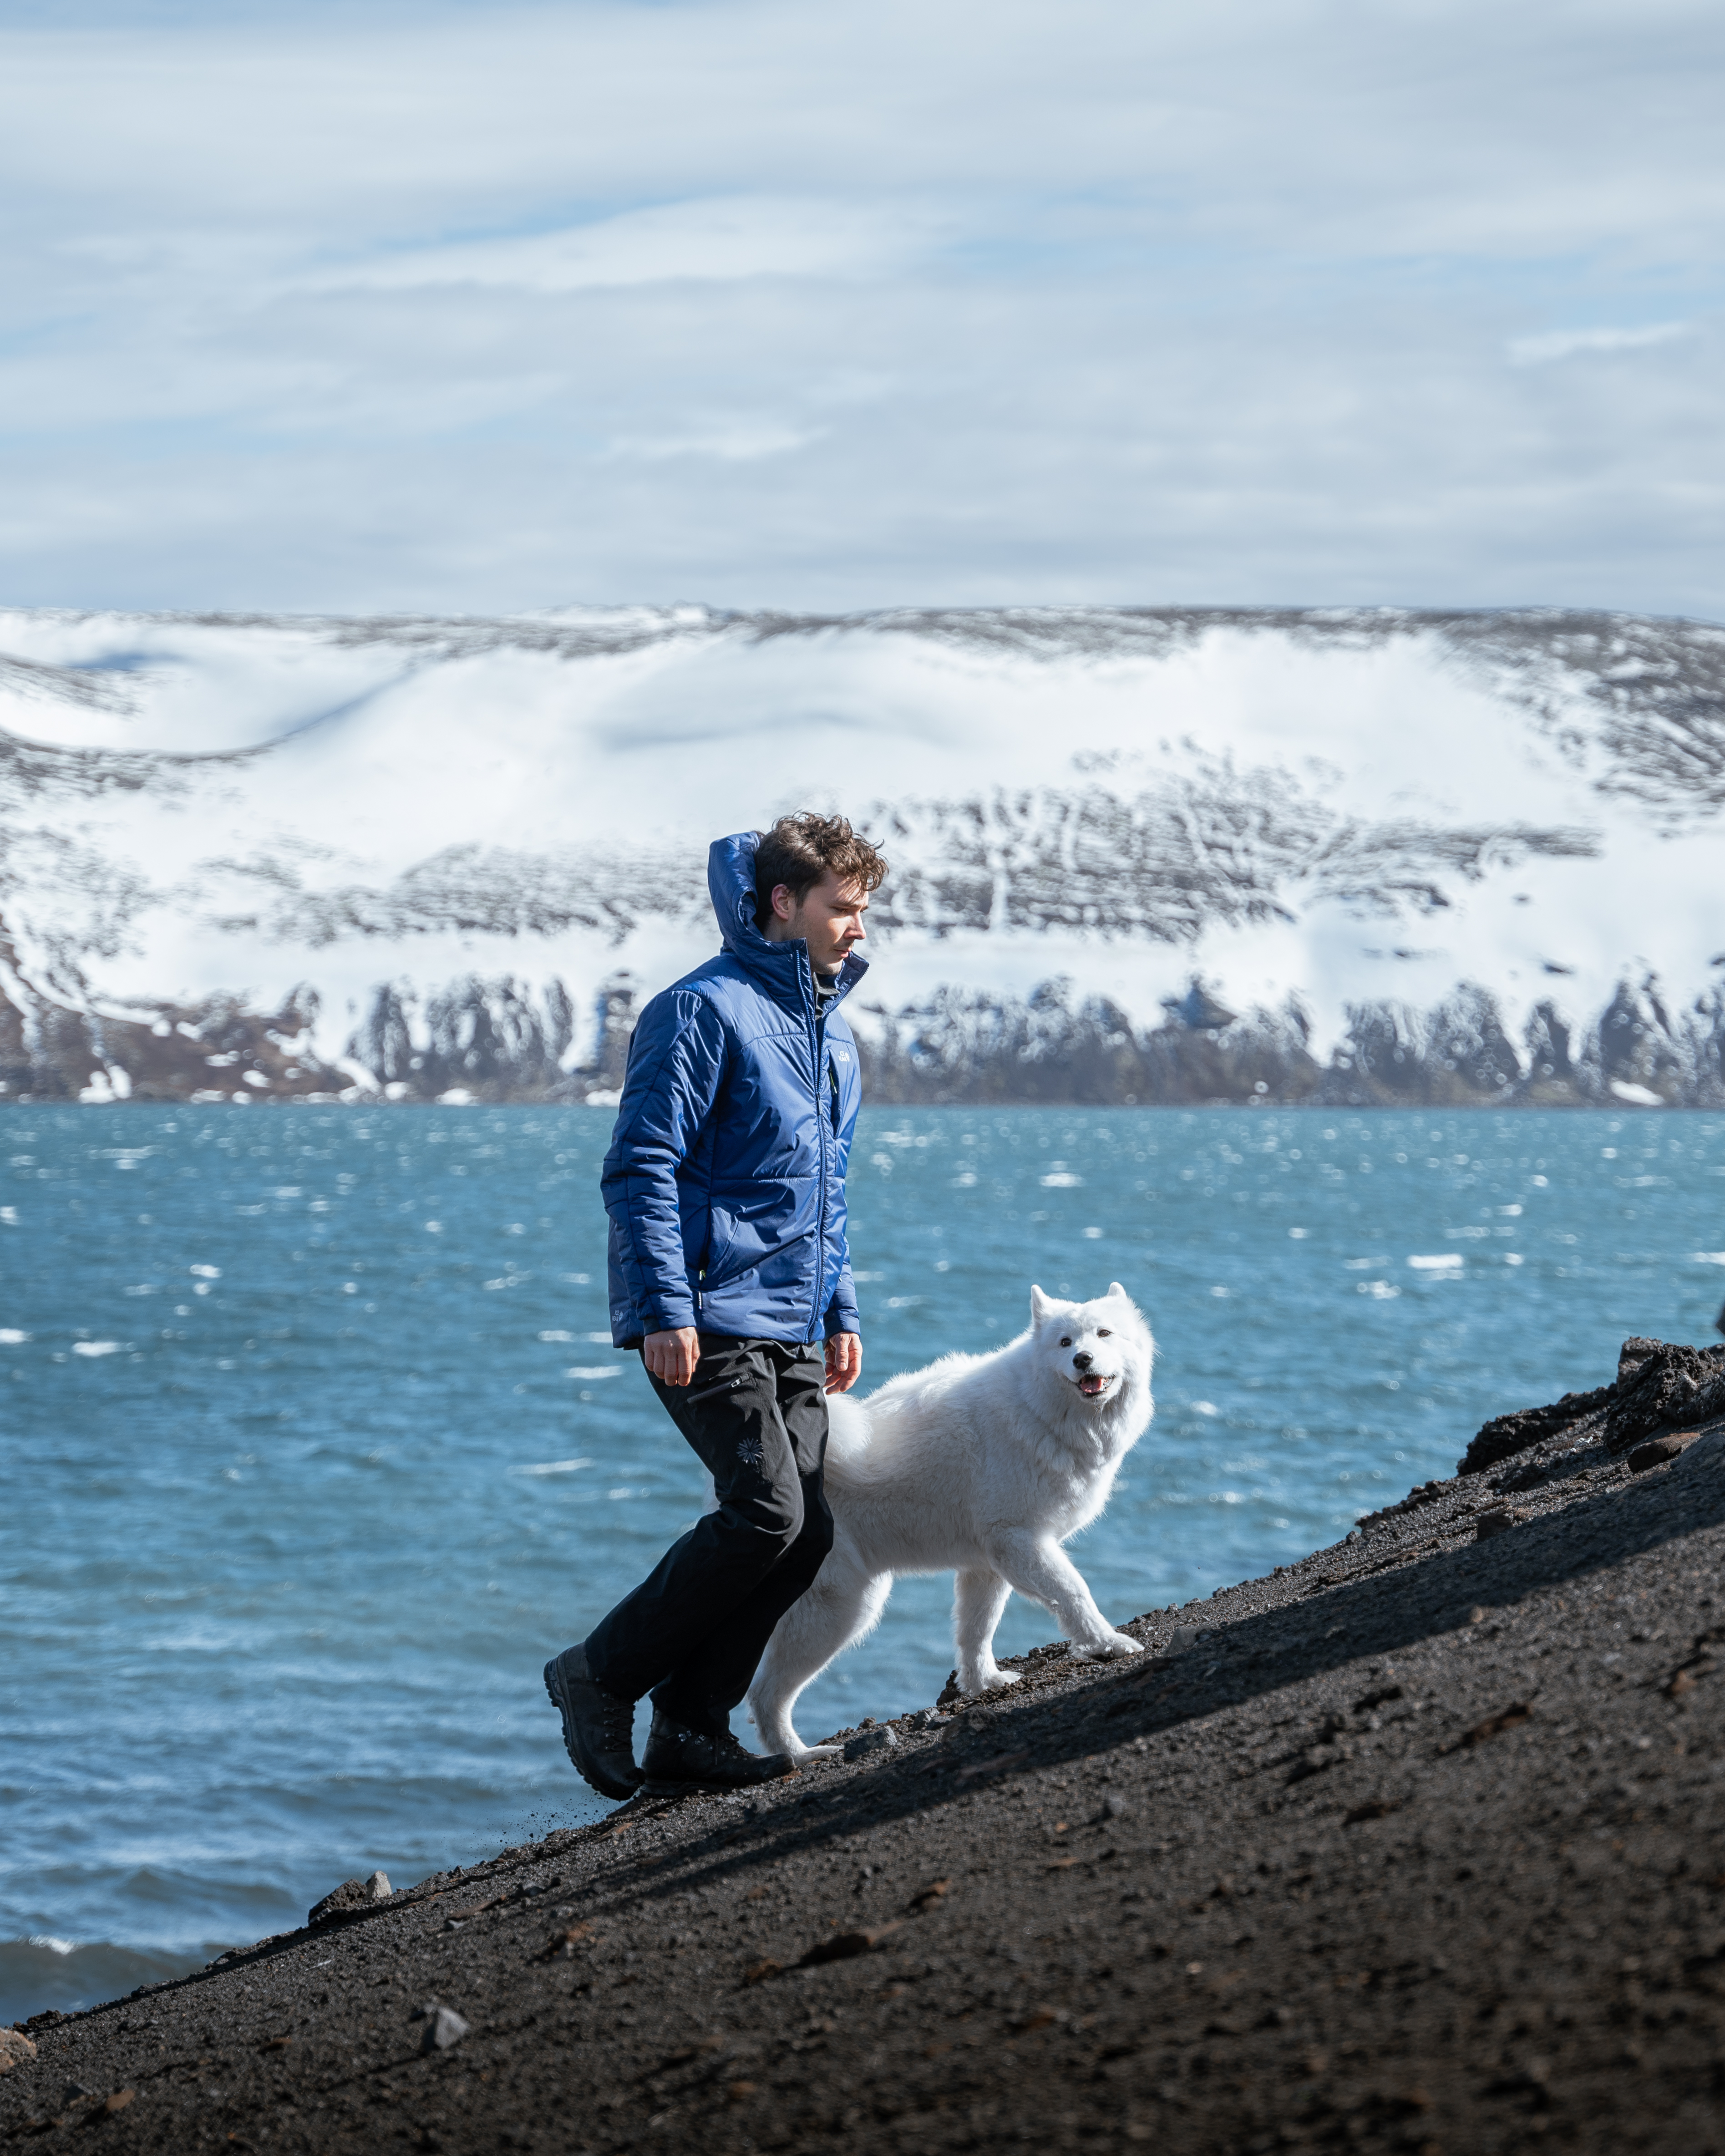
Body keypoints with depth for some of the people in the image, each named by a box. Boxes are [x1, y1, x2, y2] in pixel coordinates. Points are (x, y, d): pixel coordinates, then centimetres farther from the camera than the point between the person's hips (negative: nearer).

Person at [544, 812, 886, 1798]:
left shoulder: (834, 1031, 18)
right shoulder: (707, 1010, -10)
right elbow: (641, 1168, -14)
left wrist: (842, 1312, 19)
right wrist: (666, 1309, -19)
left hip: (793, 1332, 9)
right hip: (711, 1323, -9)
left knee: (806, 1532, 1)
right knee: (766, 1513, -16)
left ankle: (691, 1727, 8)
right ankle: (602, 1675, -1)